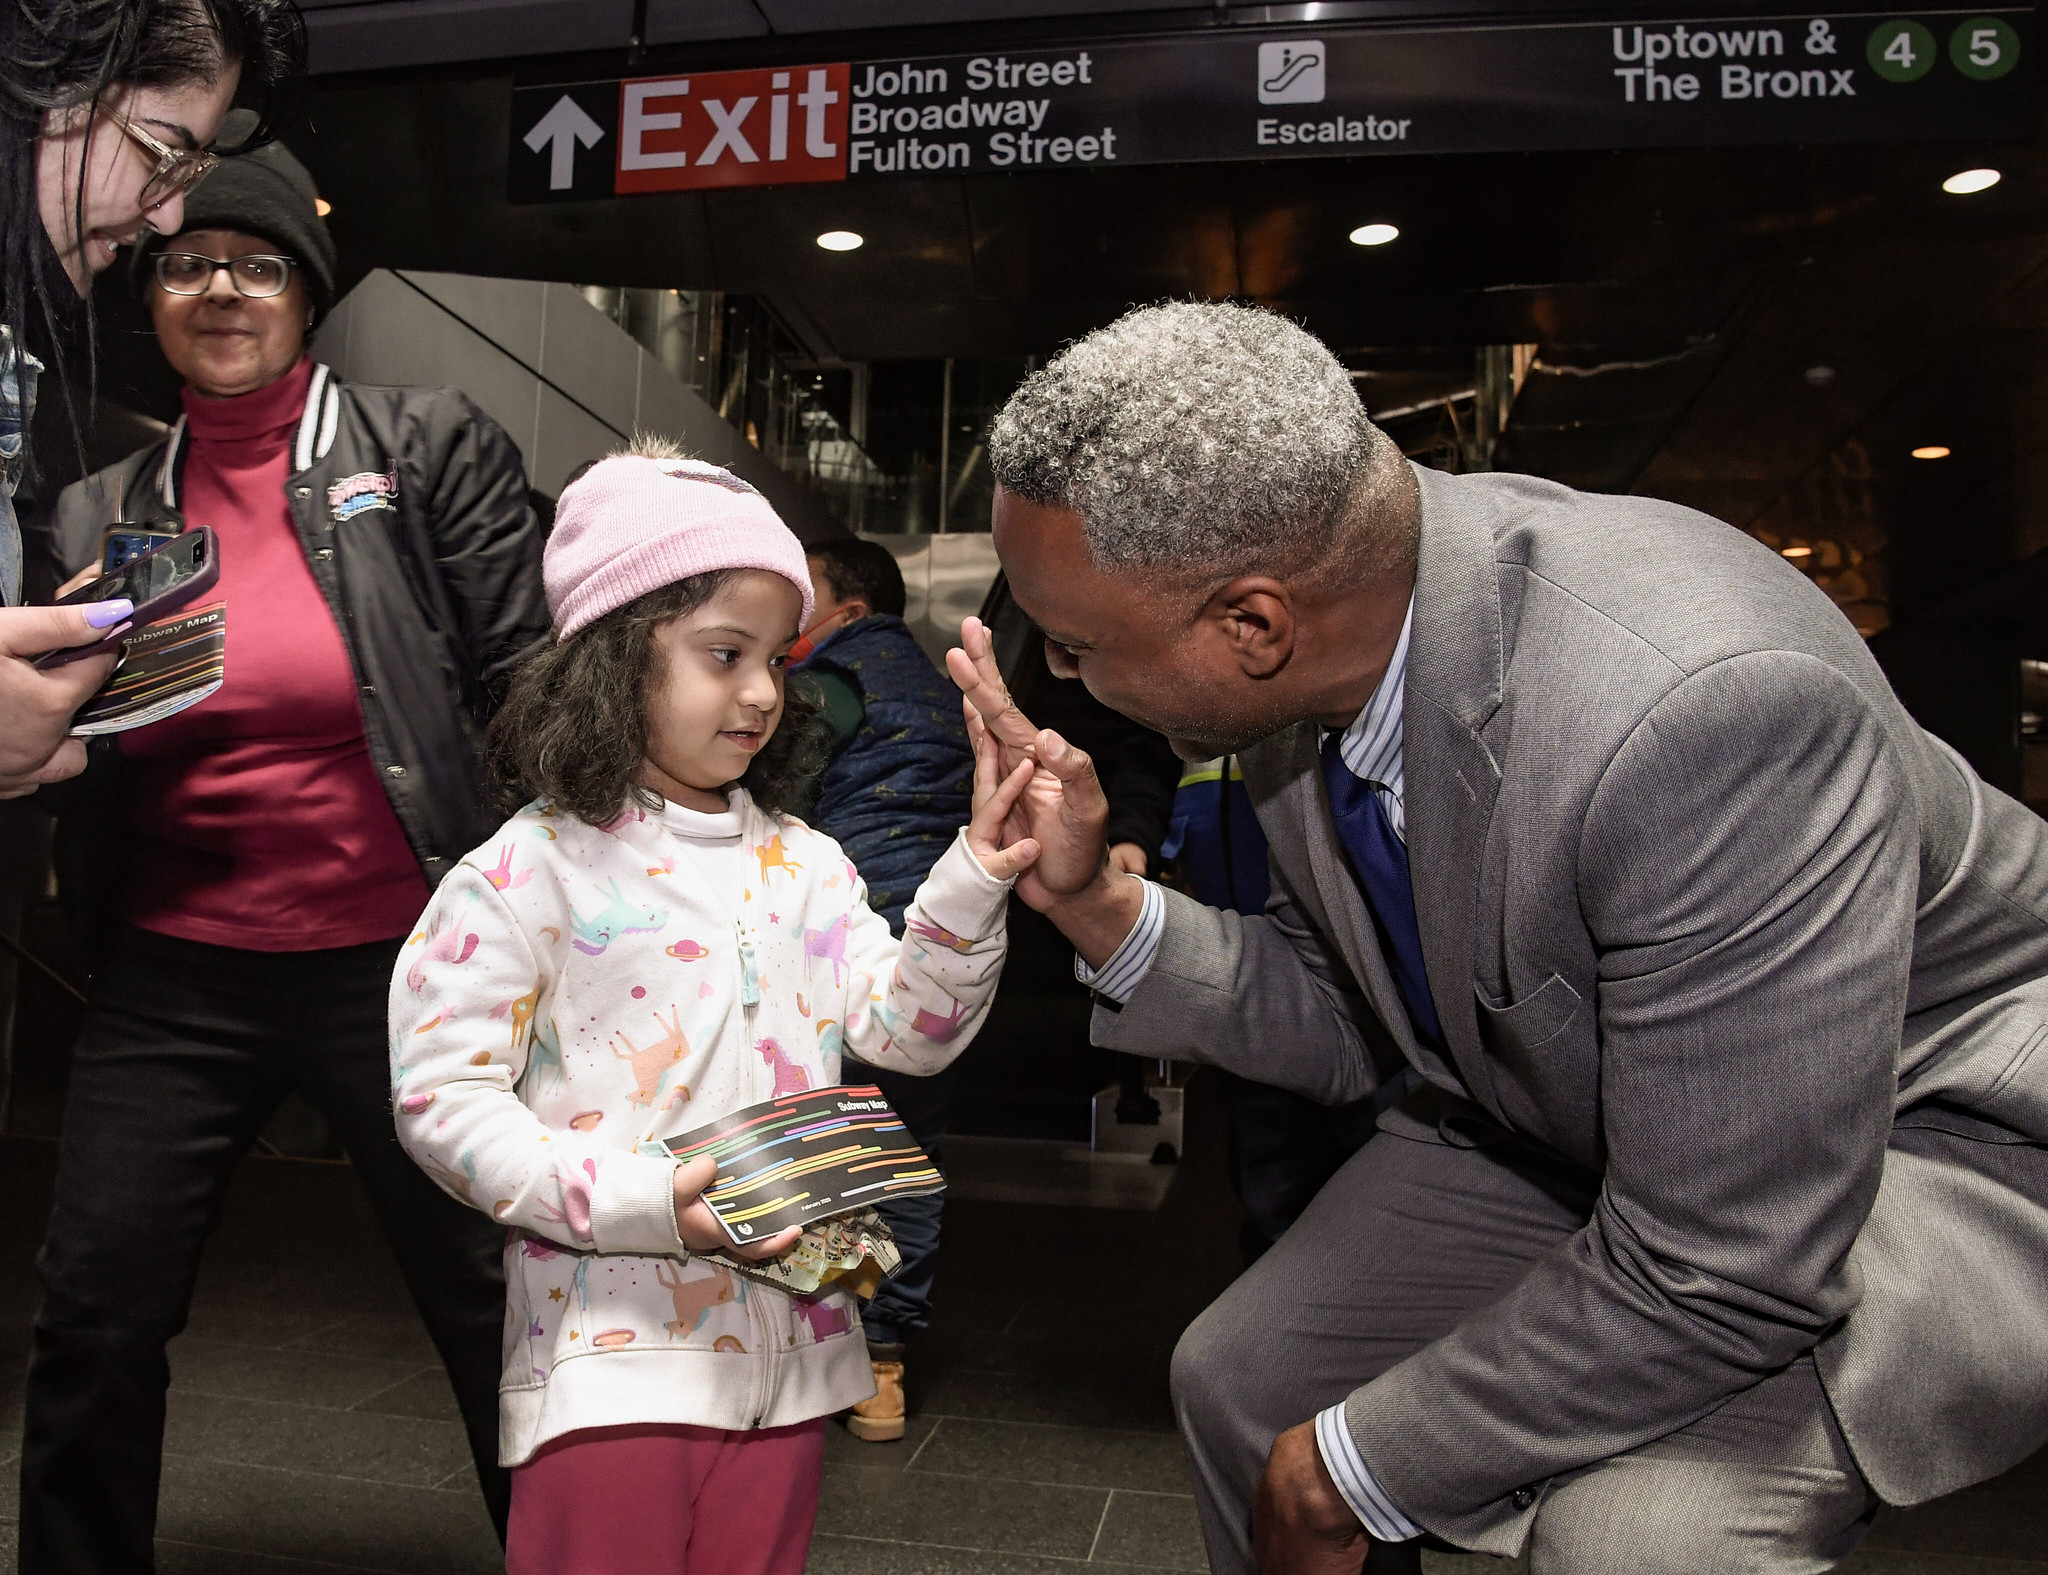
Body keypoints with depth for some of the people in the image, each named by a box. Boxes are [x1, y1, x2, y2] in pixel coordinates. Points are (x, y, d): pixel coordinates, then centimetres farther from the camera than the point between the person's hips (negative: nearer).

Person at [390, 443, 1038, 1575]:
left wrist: (974, 878, -15)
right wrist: (635, 1204, -21)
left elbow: (908, 1029, 0)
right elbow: (441, 1095, -12)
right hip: (610, 1350, -5)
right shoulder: (531, 871, -10)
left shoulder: (801, 863, 5)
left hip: (787, 1346, 5)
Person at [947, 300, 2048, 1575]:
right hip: (1560, 1121, 6)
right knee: (1241, 1378, 5)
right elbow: (1350, 1029, -1)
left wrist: (1353, 1469, -20)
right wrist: (1098, 904, -17)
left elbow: (1715, 1280, -31)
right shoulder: (1299, 671, -14)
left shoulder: (1707, 708, -39)